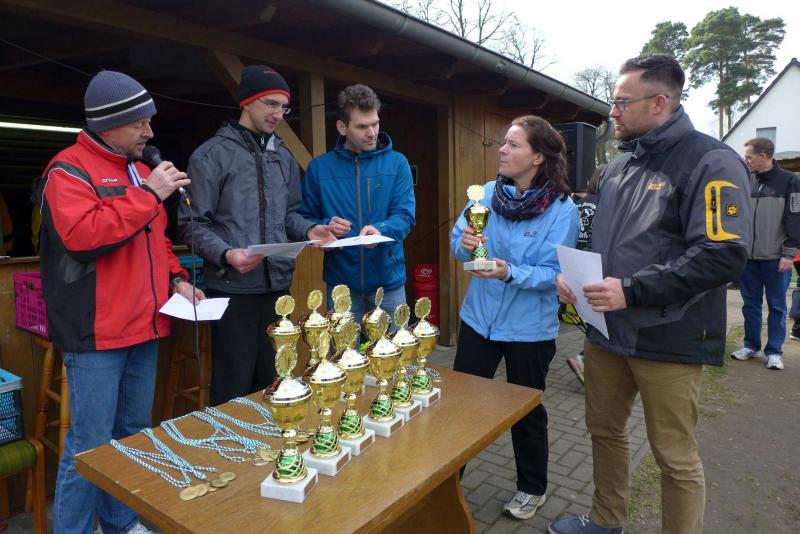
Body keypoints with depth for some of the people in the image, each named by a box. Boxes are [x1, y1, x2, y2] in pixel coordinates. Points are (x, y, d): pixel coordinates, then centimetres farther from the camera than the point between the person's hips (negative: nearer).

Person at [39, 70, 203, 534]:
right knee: (91, 445, -1)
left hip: (143, 325, 8)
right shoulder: (69, 170, -9)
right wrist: (148, 194, -20)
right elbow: (83, 235, -25)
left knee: (134, 435, 17)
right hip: (97, 332, -8)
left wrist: (175, 278, 7)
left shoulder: (138, 169, 16)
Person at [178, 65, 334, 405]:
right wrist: (226, 254, -23)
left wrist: (309, 230, -2)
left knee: (270, 383, 16)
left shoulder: (284, 157, 13)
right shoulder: (212, 155, -4)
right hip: (232, 288, -5)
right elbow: (194, 224, -7)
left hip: (278, 285, 6)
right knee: (233, 389, 3)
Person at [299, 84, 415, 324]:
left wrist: (380, 230, -28)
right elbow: (305, 219, 4)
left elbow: (406, 215, -7)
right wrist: (325, 227, -18)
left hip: (388, 278, 0)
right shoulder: (319, 167, 0)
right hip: (341, 280, 0)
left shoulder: (397, 163, -1)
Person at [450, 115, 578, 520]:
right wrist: (465, 244, -26)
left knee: (526, 409, 15)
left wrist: (511, 273, -34)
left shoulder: (562, 209, -15)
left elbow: (555, 272, -19)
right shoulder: (487, 193, -2)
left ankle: (532, 488, 40)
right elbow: (457, 241, -4)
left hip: (530, 329, -3)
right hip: (479, 318, 4)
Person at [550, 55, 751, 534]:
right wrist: (575, 277, 2)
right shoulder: (619, 166, 13)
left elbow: (725, 254, -21)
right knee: (605, 430, 19)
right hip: (607, 330, 8)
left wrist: (632, 291, -25)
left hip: (668, 339, -7)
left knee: (676, 457, 6)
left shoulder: (710, 161, -11)